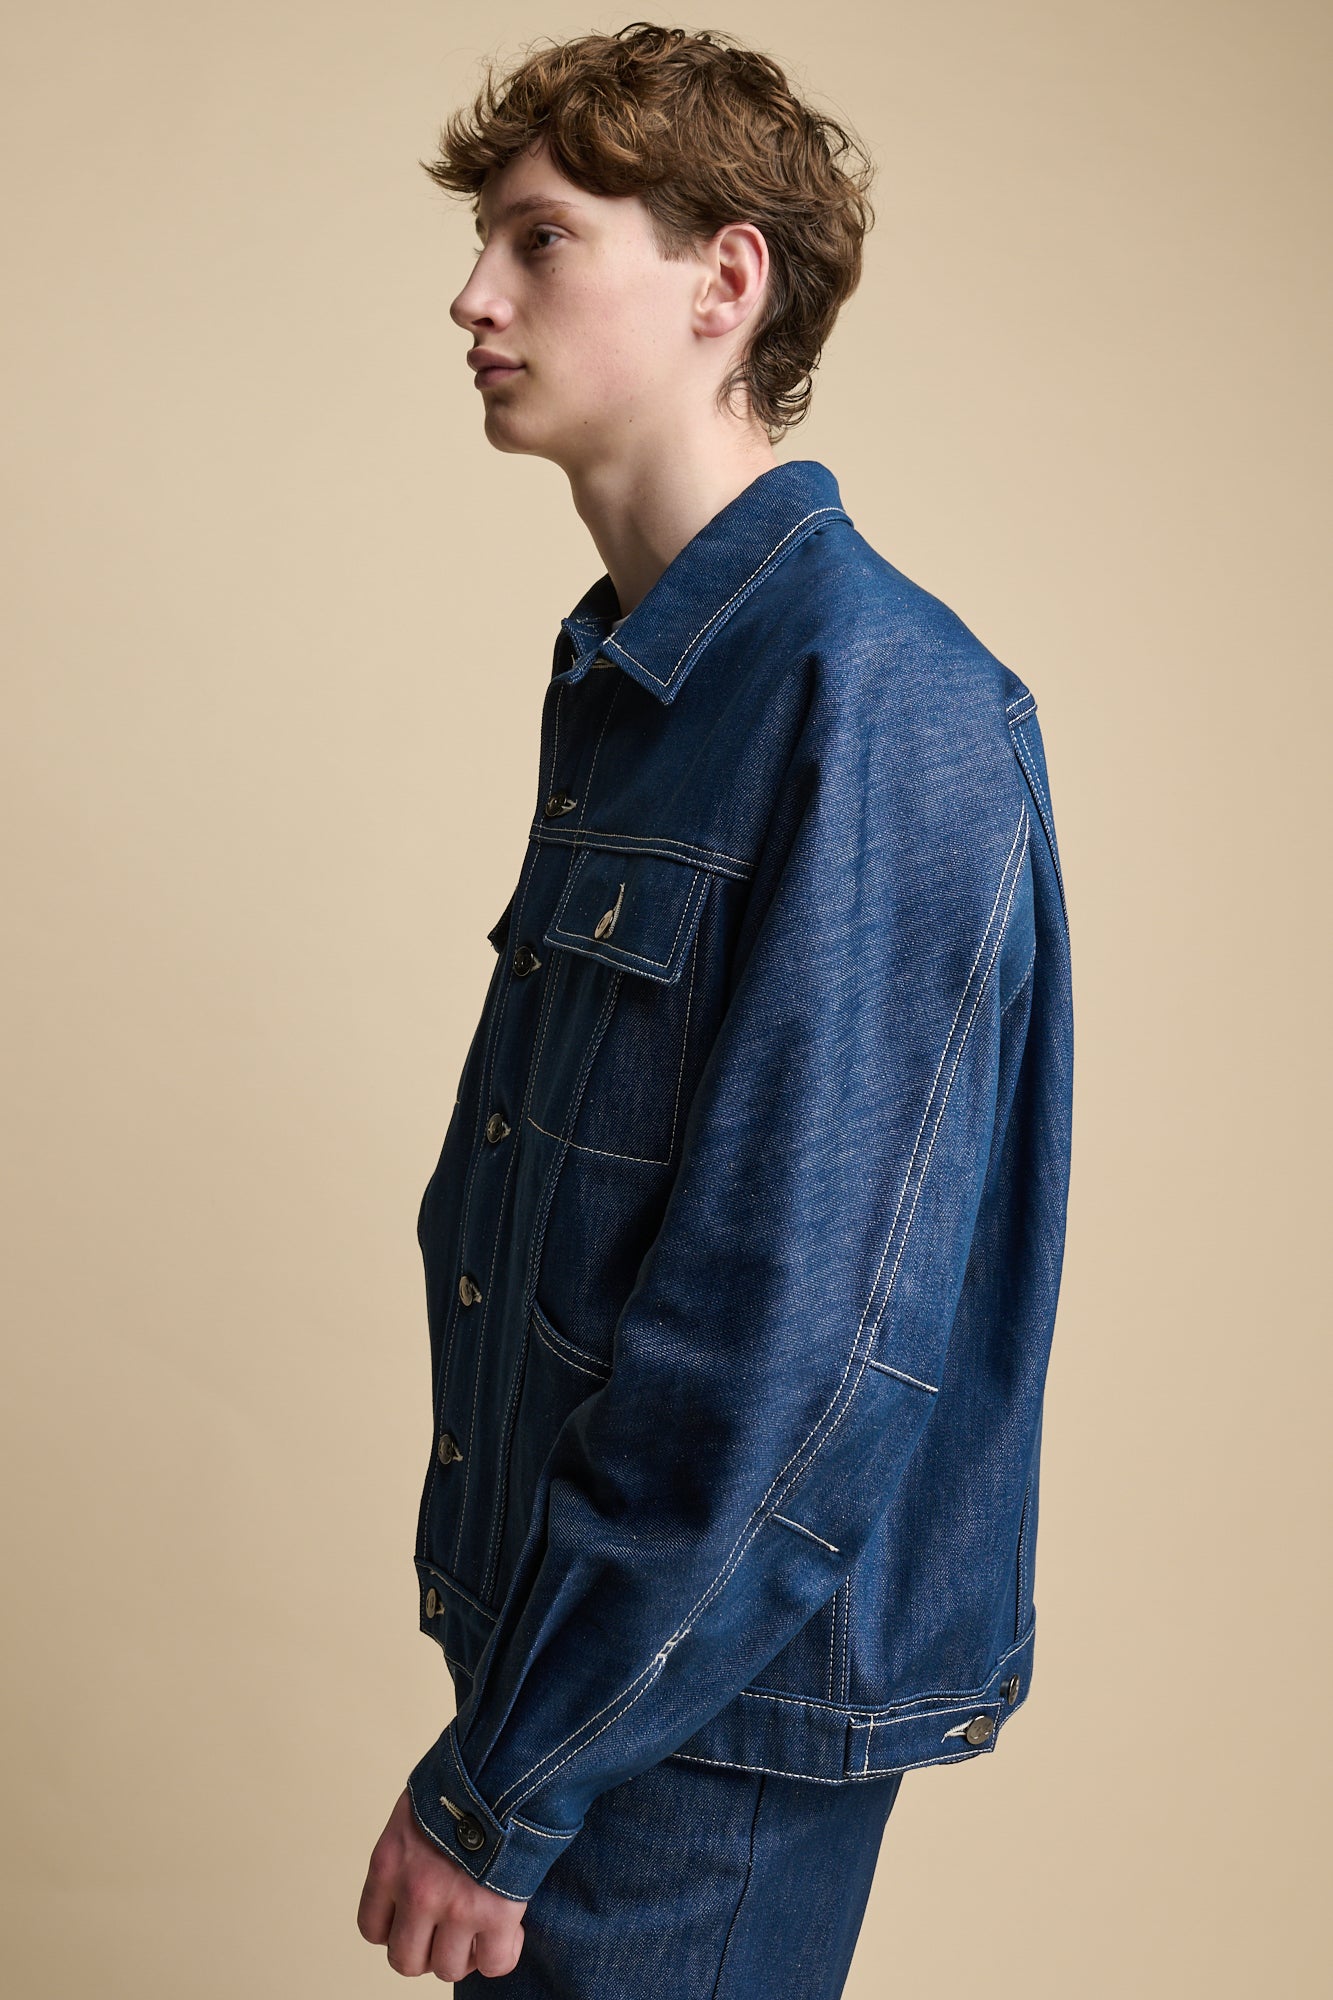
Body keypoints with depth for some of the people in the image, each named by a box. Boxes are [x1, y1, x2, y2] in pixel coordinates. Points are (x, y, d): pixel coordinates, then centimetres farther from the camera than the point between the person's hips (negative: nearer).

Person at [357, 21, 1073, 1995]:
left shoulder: (878, 706, -21)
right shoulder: (620, 674, 9)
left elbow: (796, 1334, -25)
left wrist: (502, 1786, -18)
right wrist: (502, 1675, 11)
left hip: (717, 1701, -8)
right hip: (571, 1606, 8)